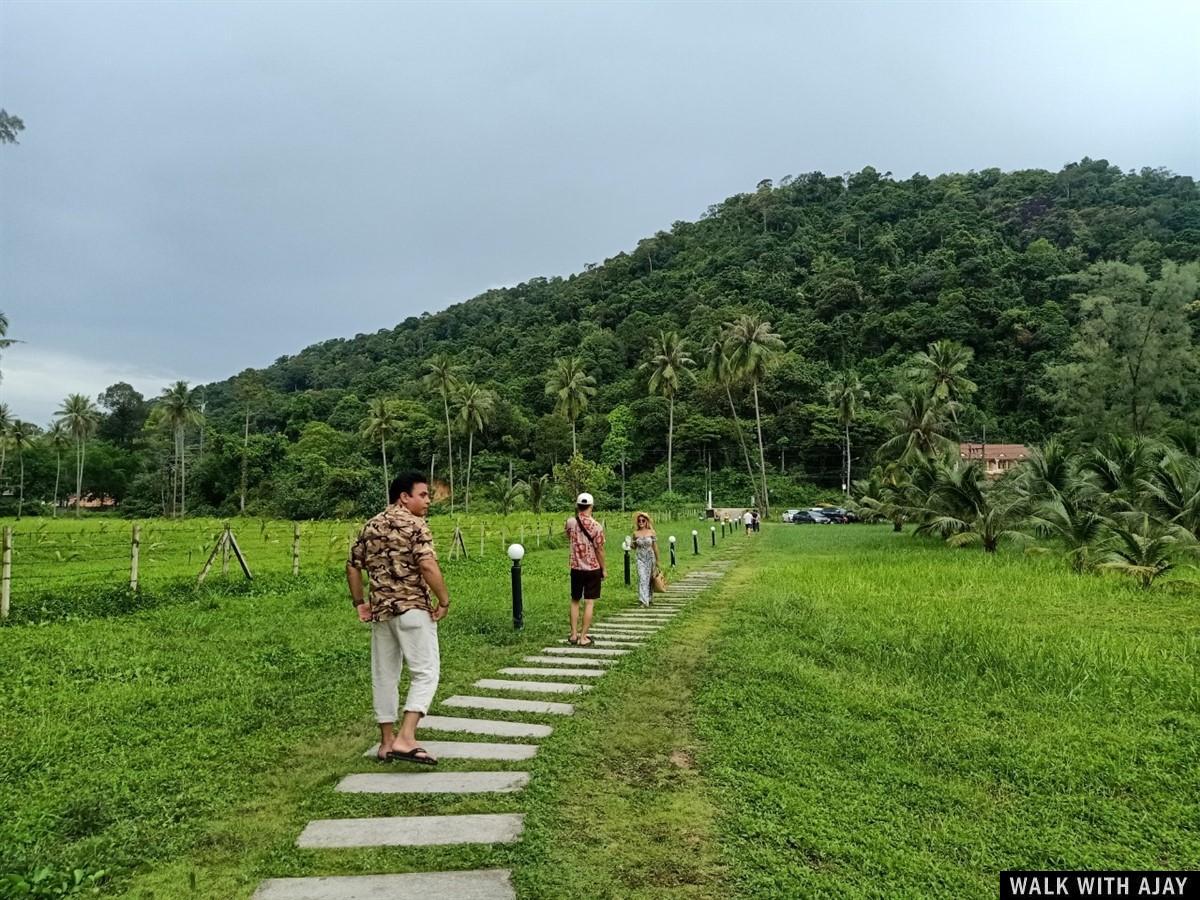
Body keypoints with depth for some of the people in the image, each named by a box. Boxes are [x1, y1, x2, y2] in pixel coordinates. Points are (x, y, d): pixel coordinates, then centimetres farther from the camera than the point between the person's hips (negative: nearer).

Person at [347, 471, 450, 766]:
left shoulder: (371, 527, 13)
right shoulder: (414, 525, -9)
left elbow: (352, 567, 15)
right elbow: (428, 566, -22)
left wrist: (359, 602, 20)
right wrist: (444, 600, -13)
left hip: (380, 610, 7)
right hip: (412, 609, -7)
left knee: (384, 675, 14)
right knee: (425, 672, -4)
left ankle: (387, 741, 21)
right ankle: (405, 739, -15)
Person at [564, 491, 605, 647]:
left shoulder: (570, 522, -6)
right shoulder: (596, 526, -14)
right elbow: (599, 550, -10)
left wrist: (576, 513, 14)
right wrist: (603, 569, 2)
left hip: (576, 569, 3)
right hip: (593, 569, -3)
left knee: (575, 601, 16)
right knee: (589, 603, 2)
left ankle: (573, 635, 18)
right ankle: (583, 637, 2)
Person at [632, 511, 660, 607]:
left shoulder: (652, 532, -2)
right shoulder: (635, 533, 2)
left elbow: (655, 547, 2)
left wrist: (657, 561, 5)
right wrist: (631, 545, -10)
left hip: (650, 557, 0)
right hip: (640, 558, 0)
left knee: (650, 578, 7)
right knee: (642, 578, -10)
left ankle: (649, 598, 26)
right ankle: (643, 600, -13)